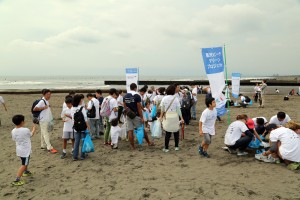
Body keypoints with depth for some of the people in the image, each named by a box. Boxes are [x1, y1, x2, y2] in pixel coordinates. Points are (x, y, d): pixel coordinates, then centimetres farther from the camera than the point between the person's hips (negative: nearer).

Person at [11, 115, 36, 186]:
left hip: (19, 150, 7)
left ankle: (26, 172, 51)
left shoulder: (13, 131, -6)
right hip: (25, 150, -7)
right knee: (24, 165, 1)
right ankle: (17, 180, -4)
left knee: (25, 161, 29)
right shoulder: (26, 130, -22)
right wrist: (34, 129, 18)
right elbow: (31, 134, -1)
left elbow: (14, 139, 7)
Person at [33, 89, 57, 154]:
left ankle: (43, 145, 26)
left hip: (48, 120, 9)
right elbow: (34, 109, -23)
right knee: (45, 134, -6)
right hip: (43, 120, -9)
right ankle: (50, 148, -7)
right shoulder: (42, 101, -16)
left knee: (44, 133, 16)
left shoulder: (47, 101, 10)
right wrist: (43, 108, -24)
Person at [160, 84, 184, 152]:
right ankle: (176, 146, 21)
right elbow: (178, 109, -6)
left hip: (167, 117, 2)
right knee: (176, 132, 14)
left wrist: (161, 116, 18)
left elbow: (162, 109, 4)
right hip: (174, 117, -1)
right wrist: (181, 118, 1)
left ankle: (166, 148, 8)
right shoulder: (175, 98, -8)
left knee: (168, 133, 7)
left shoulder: (164, 98, -2)